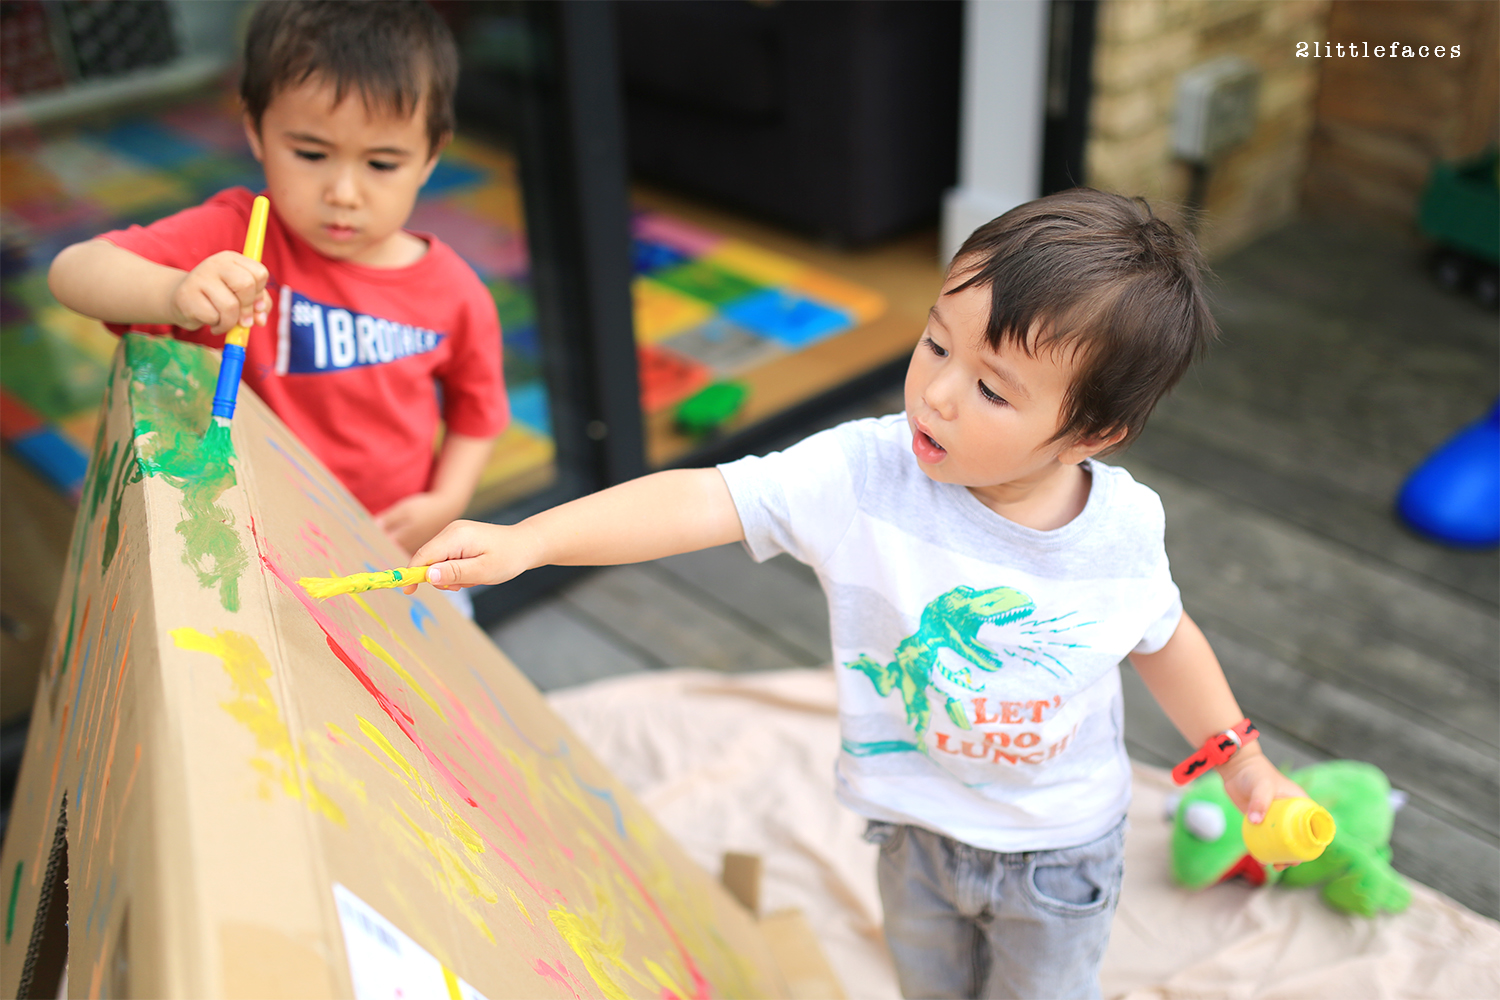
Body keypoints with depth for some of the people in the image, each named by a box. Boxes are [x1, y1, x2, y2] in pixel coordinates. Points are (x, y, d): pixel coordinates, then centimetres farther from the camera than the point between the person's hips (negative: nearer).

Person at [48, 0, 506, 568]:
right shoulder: (237, 239, -15)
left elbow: (475, 405, 9)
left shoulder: (455, 293, -8)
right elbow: (71, 273, -26)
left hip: (394, 545, 1)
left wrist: (445, 504, -6)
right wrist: (175, 294, -47)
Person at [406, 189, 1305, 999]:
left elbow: (1162, 634, -1)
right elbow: (703, 500, -36)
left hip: (1060, 851, -1)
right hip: (918, 826, 1)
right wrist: (525, 541, -45)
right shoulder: (862, 474, -28)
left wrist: (1240, 757, 3)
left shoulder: (1126, 526, -21)